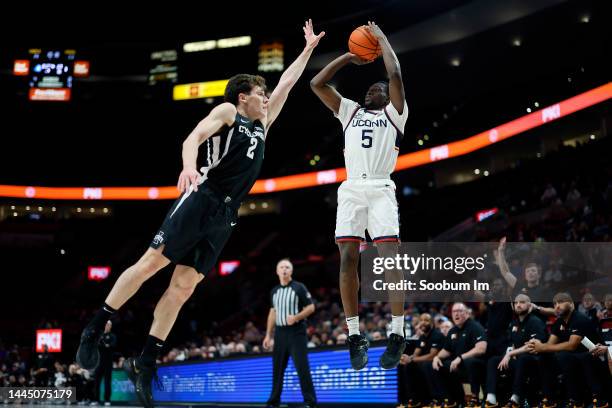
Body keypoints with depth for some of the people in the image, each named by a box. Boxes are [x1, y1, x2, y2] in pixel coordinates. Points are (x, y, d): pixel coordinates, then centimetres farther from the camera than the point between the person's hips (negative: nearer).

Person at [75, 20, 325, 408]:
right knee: (151, 262, -10)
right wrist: (189, 167, -31)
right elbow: (193, 138, -11)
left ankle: (144, 364, 2)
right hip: (202, 199, -6)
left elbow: (287, 82, 31)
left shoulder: (262, 125, 25)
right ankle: (95, 328, 1)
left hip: (225, 216, 6)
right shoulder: (227, 111, 5)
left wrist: (309, 48, 32)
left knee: (183, 287, 1)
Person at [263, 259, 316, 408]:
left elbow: (311, 307, -4)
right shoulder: (274, 291, 13)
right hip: (280, 333, 5)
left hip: (296, 332, -5)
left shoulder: (299, 287, -2)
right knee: (277, 368, 8)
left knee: (302, 366, -10)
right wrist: (268, 335, 16)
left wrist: (296, 317, -19)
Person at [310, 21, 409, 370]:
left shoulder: (394, 113, 14)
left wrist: (381, 38, 12)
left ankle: (397, 335, -12)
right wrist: (349, 57, 22)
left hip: (381, 190, -3)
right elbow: (317, 84, 20)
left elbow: (395, 74, 0)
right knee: (348, 259, -7)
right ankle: (355, 335, 0)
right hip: (351, 189, 3)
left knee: (391, 259, -14)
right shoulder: (350, 111, 24)